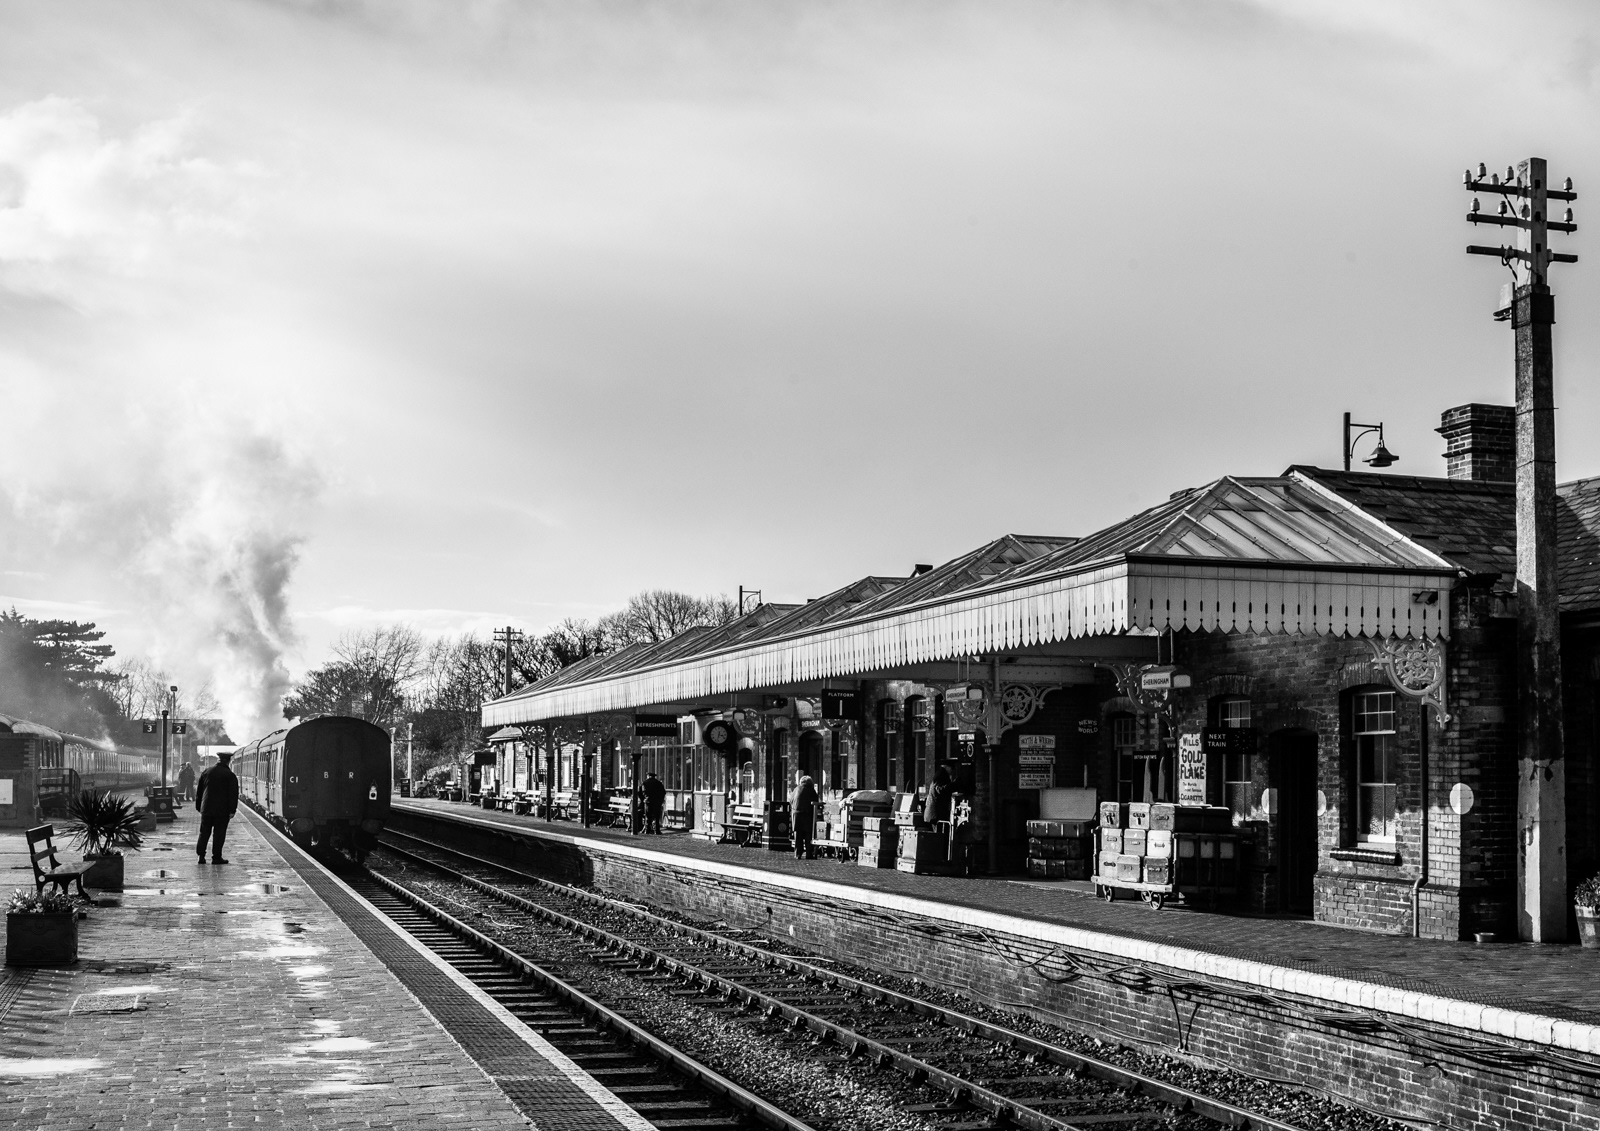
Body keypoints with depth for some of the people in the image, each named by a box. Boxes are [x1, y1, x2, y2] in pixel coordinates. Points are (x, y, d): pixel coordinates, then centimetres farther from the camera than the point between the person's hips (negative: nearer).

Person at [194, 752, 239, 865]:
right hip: (222, 810, -4)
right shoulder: (230, 776, -5)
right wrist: (232, 810, -7)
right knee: (219, 834, 1)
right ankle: (216, 857, 2)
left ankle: (201, 856, 8)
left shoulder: (206, 772, 8)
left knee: (204, 833, 11)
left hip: (206, 808, 4)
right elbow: (233, 794, -10)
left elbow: (199, 791, 13)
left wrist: (199, 807, 19)